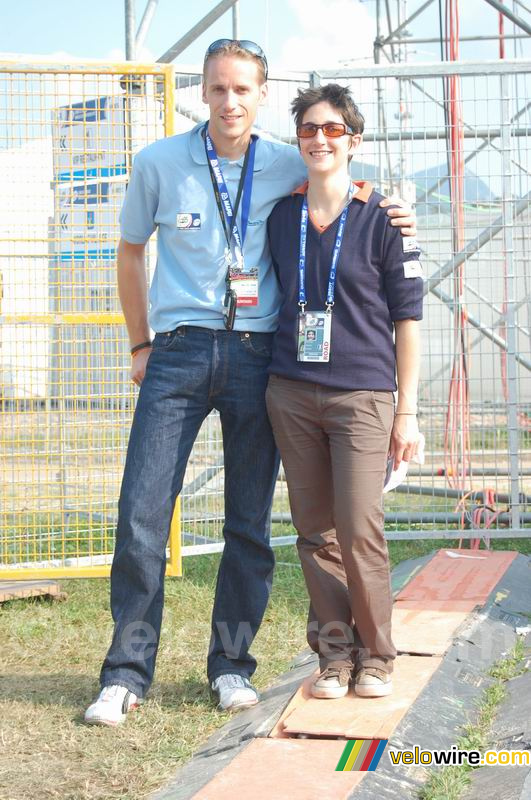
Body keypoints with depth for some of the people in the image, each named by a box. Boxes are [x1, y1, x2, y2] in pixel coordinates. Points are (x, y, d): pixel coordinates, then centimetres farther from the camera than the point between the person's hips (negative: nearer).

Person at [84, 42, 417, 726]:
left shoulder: (288, 167, 5)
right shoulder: (159, 164, 3)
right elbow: (131, 252, 15)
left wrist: (386, 218, 1)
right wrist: (140, 344, 13)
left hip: (256, 354, 1)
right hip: (179, 352, -1)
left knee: (250, 522, 5)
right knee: (141, 514, -6)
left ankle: (231, 663, 20)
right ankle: (127, 673, 6)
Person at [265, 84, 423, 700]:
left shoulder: (382, 217, -1)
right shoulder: (281, 215, 10)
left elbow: (406, 317, 0)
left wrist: (407, 411, -3)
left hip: (361, 394, -4)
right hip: (291, 393, 4)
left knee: (359, 532, -8)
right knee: (314, 533, 6)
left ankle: (375, 657, 10)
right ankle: (334, 654, 17)